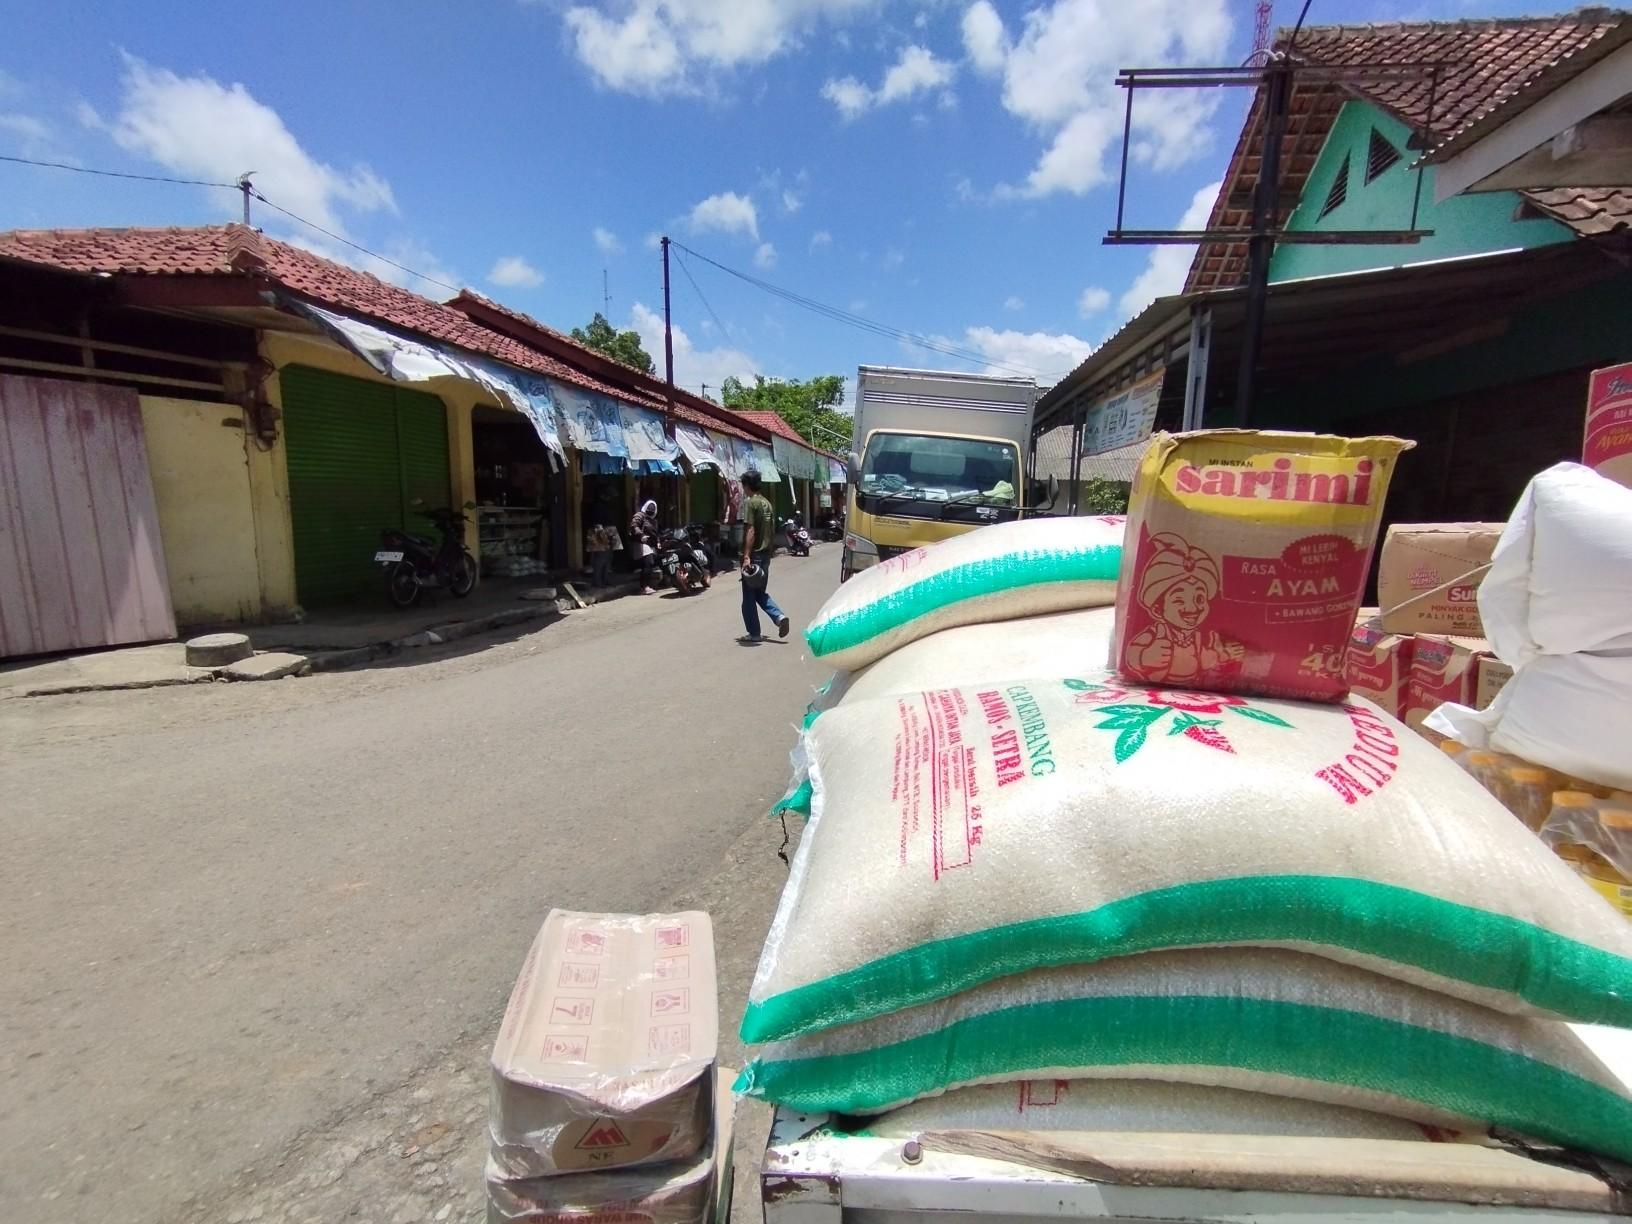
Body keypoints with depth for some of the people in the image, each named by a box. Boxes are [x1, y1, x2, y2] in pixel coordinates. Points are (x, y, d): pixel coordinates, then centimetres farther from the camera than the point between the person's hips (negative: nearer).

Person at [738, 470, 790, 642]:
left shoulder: (750, 503, -11)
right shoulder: (767, 503, 13)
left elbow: (751, 531, -19)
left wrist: (746, 556, -21)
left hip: (754, 555, -8)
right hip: (766, 555, 8)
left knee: (749, 596, 3)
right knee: (761, 592, 18)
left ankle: (754, 633, 7)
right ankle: (779, 616, -1)